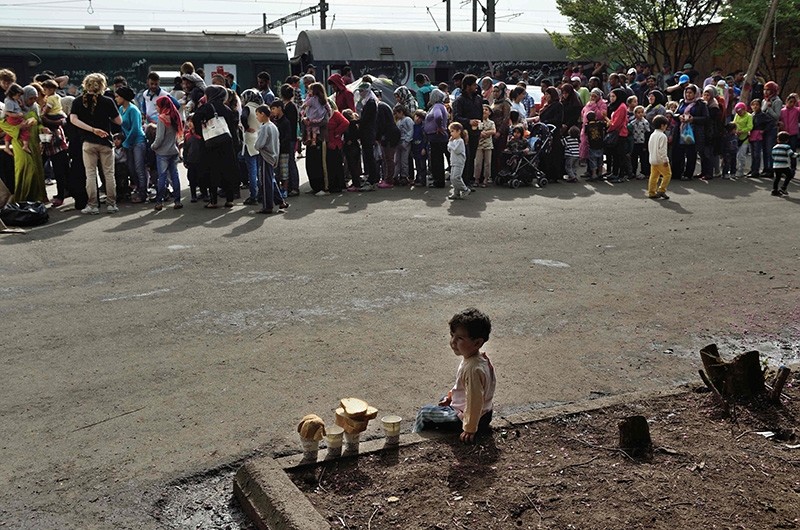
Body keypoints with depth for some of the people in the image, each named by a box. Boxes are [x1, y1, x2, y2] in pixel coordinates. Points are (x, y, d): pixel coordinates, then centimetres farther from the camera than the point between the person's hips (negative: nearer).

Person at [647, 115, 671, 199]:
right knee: (667, 174, 0)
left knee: (654, 176, 12)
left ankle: (651, 192, 12)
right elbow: (662, 149, -20)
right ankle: (661, 190, -6)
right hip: (660, 160, -9)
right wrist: (665, 160, -17)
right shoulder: (662, 136, -16)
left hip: (652, 160, 9)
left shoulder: (652, 135, 11)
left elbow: (649, 147, 18)